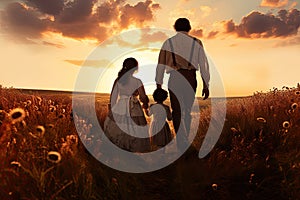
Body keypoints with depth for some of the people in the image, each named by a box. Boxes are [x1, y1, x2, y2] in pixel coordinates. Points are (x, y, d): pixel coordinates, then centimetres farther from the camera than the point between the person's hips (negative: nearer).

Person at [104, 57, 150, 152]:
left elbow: (113, 95, 5)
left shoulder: (118, 80, 1)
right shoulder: (137, 81, -10)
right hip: (133, 112, -4)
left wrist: (111, 109, 15)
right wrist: (146, 104, 11)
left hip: (118, 110, 4)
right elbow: (143, 98, -10)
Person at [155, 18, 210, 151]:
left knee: (177, 111, 2)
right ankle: (184, 140, 19)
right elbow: (203, 65, 5)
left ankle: (181, 141, -6)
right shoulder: (196, 42, 10)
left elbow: (161, 64, 7)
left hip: (175, 78, -1)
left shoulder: (168, 42, 10)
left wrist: (158, 84, 12)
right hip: (190, 78, 1)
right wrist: (206, 85, 8)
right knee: (187, 111, 13)